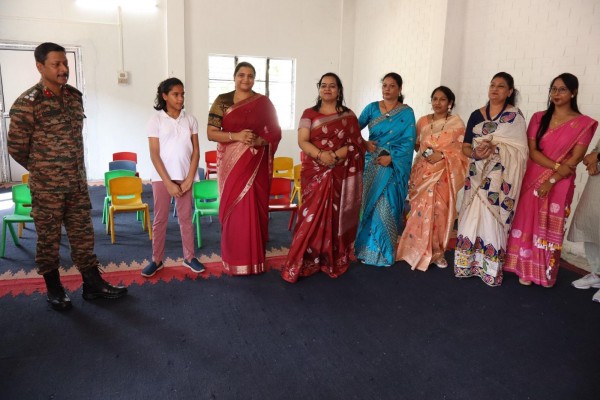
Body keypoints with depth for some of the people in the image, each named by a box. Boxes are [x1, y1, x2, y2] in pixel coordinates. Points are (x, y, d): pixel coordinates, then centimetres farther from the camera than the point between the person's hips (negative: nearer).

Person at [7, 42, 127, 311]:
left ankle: (93, 284, 22)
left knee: (83, 234, 11)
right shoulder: (28, 103, -14)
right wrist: (42, 169, 6)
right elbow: (16, 148, -7)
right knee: (48, 238, 9)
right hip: (46, 188, -5)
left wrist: (75, 171, 16)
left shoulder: (74, 96, 5)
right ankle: (54, 289, 25)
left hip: (78, 183, 5)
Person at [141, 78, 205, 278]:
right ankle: (156, 260, 18)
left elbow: (196, 151, 3)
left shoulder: (190, 120, 3)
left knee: (186, 218, 10)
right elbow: (154, 155, -7)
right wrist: (168, 183, -12)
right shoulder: (155, 120, -4)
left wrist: (189, 179, -6)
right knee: (160, 219, 6)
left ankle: (189, 257, 21)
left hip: (185, 177, 2)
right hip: (162, 177, -2)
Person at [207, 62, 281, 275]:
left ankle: (255, 258, 15)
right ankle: (235, 259, 14)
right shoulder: (222, 101, 3)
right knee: (233, 208, 1)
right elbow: (211, 133, -2)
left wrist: (259, 141, -16)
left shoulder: (263, 102, 4)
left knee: (255, 208, 3)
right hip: (231, 164, 0)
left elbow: (275, 132, 4)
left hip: (256, 164, 0)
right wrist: (236, 136, -18)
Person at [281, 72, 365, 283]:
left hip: (340, 175, 1)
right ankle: (303, 262, 3)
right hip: (315, 173, -1)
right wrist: (320, 155, -23)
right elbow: (302, 141, -5)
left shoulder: (348, 116, 8)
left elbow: (355, 144, -1)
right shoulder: (309, 114, 6)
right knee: (313, 215, -5)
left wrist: (335, 156, -17)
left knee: (336, 215, 5)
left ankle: (335, 260, 17)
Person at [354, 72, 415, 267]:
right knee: (367, 204, 4)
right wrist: (364, 143, -12)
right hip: (371, 163, 3)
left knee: (386, 207, -4)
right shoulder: (372, 108, 8)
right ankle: (366, 247, 17)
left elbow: (409, 142, -6)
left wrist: (391, 157, -16)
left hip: (394, 166, -3)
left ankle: (383, 251, 10)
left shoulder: (407, 113, 0)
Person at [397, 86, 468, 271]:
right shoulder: (422, 121, 10)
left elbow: (461, 151, -2)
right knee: (421, 211, -2)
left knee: (440, 211, -1)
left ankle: (437, 251, 15)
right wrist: (426, 153, -5)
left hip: (444, 175, -2)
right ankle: (420, 250, 12)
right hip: (423, 173, 2)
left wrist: (442, 155, -16)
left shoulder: (457, 123, 2)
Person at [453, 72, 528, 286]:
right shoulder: (476, 115, 11)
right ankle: (467, 264, 13)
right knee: (472, 218, 3)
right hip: (477, 176, 3)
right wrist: (475, 152, -13)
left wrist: (493, 146, -18)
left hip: (500, 179, -3)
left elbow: (519, 150, -7)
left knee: (493, 219, -3)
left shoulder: (515, 116, 1)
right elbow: (465, 146, 8)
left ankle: (491, 268, 8)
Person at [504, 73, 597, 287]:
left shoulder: (584, 124, -4)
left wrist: (552, 180, -17)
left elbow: (575, 159, -9)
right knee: (527, 223, 6)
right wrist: (557, 166, -15)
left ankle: (542, 272, 21)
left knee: (549, 228, 5)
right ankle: (526, 269, 21)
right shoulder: (539, 118, 5)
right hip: (532, 179, 3)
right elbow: (532, 151, -3)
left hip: (559, 185, -2)